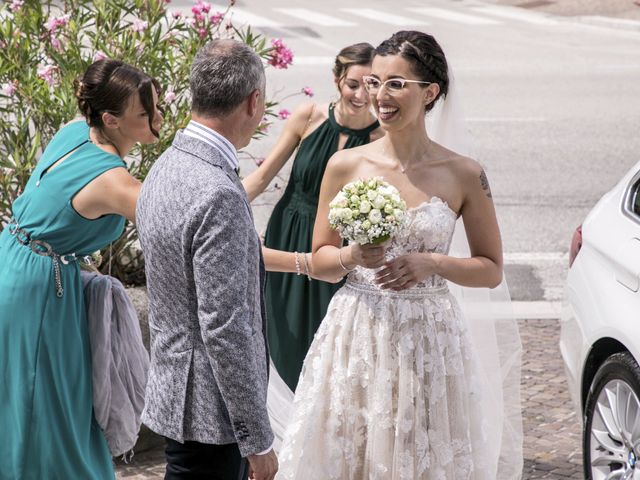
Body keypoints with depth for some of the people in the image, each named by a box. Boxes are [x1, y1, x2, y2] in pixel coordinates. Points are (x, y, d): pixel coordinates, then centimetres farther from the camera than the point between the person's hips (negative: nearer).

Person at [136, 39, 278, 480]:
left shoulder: (166, 167, 7)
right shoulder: (218, 196, -22)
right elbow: (224, 329, -23)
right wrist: (257, 439, -18)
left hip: (172, 387, 9)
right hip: (209, 408, -9)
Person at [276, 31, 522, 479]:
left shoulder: (464, 175, -5)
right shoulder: (346, 165, -1)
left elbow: (491, 270, 3)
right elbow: (320, 260, 7)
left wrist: (432, 263, -14)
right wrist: (352, 257, -14)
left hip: (429, 338, -1)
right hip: (355, 335, 1)